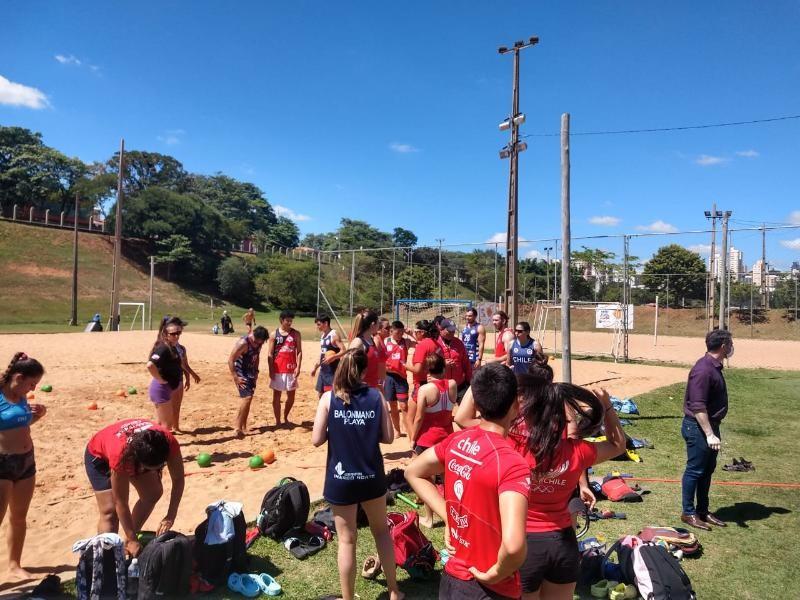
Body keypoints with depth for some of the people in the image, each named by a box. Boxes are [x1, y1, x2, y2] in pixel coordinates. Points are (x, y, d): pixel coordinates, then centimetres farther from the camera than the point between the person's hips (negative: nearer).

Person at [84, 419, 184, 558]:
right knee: (110, 510, -16)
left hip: (136, 453, 4)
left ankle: (126, 540, 16)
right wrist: (132, 540, -28)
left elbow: (178, 480, -22)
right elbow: (121, 503, -33)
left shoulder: (169, 443, -36)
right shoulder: (120, 455, -43)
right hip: (99, 455, -4)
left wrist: (170, 516, -31)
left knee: (154, 493, 0)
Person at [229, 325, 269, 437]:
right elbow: (230, 360, -22)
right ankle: (237, 427, -11)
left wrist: (256, 372, 8)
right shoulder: (243, 343, -25)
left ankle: (243, 426, 19)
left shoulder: (258, 343, -2)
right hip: (241, 373, -8)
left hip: (251, 372, 8)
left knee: (248, 398, 9)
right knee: (247, 397, -17)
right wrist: (235, 377, -23)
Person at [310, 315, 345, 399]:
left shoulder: (334, 335, -14)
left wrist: (332, 357, -34)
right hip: (323, 370, 9)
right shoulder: (322, 335, 12)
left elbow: (344, 350, -22)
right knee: (320, 394, 13)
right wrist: (315, 367, 19)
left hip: (332, 371, -9)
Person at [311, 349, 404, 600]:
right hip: (372, 475, 2)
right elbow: (388, 437, -2)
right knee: (381, 530, 21)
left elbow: (317, 439, -10)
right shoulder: (376, 396, -5)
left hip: (341, 478, -2)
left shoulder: (329, 398, -9)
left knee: (347, 539, 12)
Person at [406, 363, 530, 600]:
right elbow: (513, 545, -37)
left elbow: (413, 472, 10)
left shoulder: (457, 440, -6)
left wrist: (448, 517, 5)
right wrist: (496, 574, -17)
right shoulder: (512, 464, -27)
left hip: (451, 578, 6)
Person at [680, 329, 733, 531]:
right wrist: (709, 434, -26)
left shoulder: (715, 366, 9)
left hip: (710, 425, 10)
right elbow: (698, 407, -26)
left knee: (707, 469, 17)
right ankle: (688, 513, 12)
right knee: (695, 470, 1)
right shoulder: (703, 370, -22)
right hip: (698, 428, -10)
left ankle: (703, 510, 29)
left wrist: (713, 431, 22)